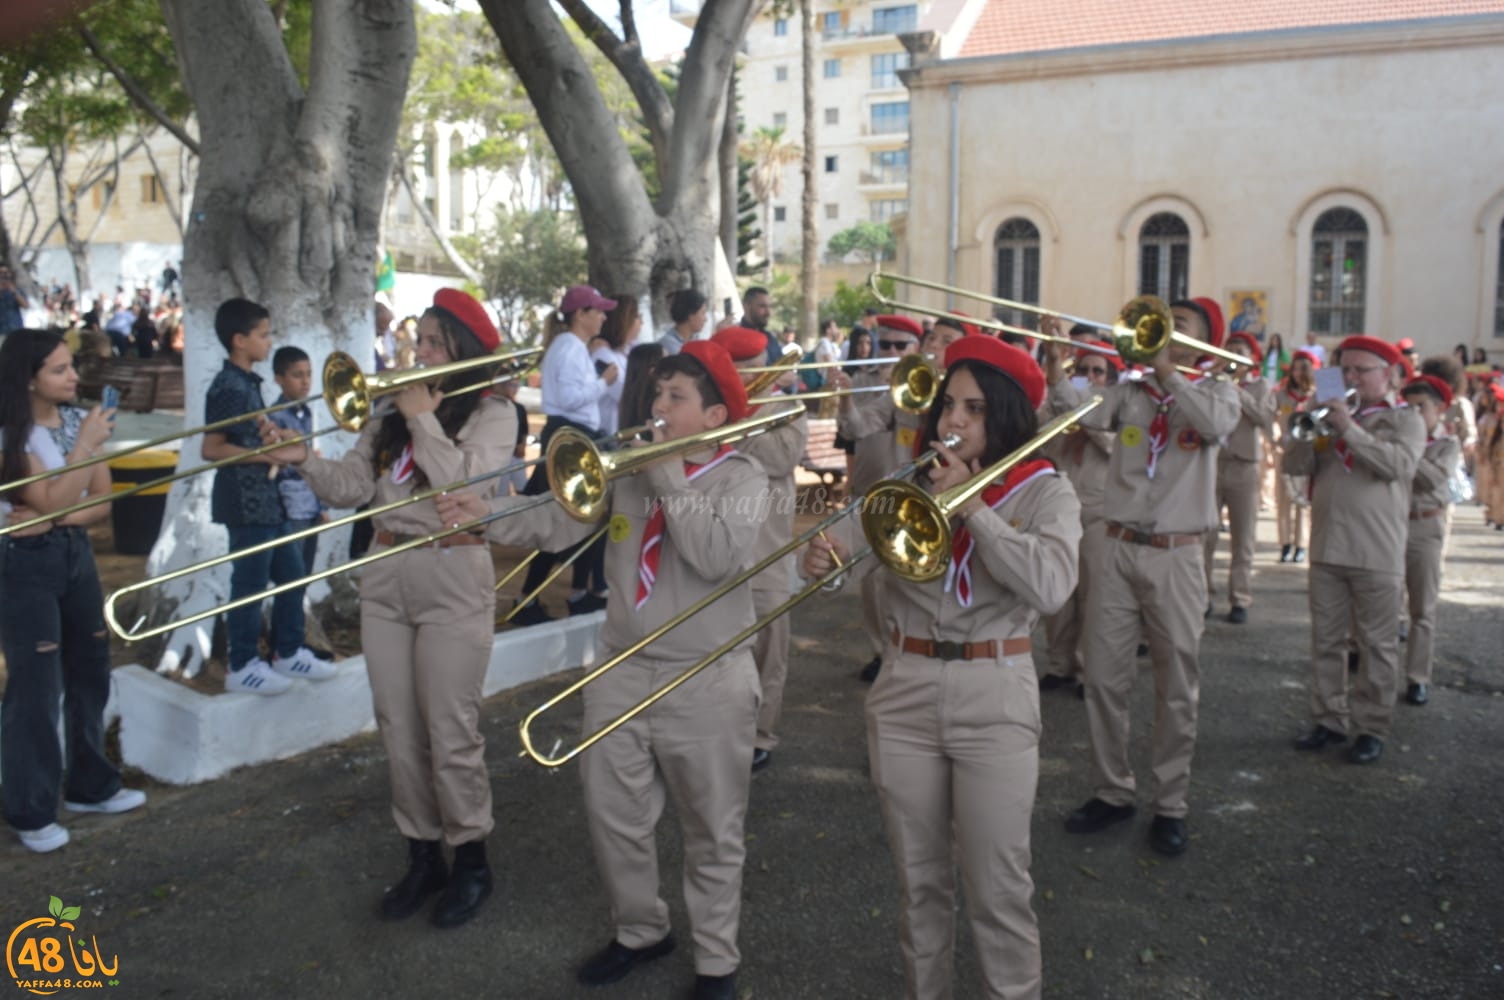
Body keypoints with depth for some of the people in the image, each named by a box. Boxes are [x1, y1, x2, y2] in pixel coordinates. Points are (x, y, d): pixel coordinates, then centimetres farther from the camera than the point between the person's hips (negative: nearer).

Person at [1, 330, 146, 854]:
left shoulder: (79, 419, 3)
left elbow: (101, 502, 2)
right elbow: (51, 501, -21)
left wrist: (57, 518, -14)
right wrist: (87, 445, -20)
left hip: (76, 554, 7)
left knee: (90, 674, 13)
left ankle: (90, 786, 29)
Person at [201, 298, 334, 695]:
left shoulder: (248, 383, 13)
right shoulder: (227, 387, -15)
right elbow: (211, 448, -20)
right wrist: (266, 455, -20)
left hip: (268, 498, 10)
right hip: (246, 502, -10)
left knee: (292, 573, 14)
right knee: (250, 583, -1)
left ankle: (288, 653, 26)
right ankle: (243, 668, 11)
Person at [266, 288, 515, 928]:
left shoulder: (492, 415, -3)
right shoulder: (393, 413, 12)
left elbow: (466, 489, -19)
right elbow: (351, 488, 5)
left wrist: (424, 420, -13)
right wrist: (305, 461, -13)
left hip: (453, 579, -6)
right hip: (385, 578, 6)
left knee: (451, 735, 0)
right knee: (400, 733, 12)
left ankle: (470, 859, 19)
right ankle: (423, 855, 27)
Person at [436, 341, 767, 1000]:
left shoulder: (739, 476, -8)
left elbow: (717, 557, -24)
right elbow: (561, 523, -2)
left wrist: (670, 475, -19)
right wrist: (488, 516, -17)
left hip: (706, 683, -4)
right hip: (622, 671, 5)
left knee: (712, 834, 9)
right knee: (613, 819, 16)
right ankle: (640, 930, 39)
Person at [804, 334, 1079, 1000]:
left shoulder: (1045, 492, -3)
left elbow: (1050, 585, -20)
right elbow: (859, 543, -7)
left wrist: (973, 506, -20)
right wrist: (826, 556, -30)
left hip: (994, 702, -3)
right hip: (903, 695, 3)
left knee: (997, 888, 2)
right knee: (918, 879, 16)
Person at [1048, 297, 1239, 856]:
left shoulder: (1215, 392, 4)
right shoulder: (1129, 392, 9)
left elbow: (1217, 424, -19)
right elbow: (1080, 414, -9)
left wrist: (1167, 371, -21)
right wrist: (1056, 367, -23)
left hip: (1177, 558, -2)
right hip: (1119, 551, 2)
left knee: (1177, 689, 5)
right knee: (1104, 678, 7)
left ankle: (1170, 805, 18)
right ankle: (1112, 792, 22)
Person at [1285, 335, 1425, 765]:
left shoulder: (1405, 419, 2)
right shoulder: (1330, 414, 15)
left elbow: (1398, 463, -18)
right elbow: (1294, 464, 4)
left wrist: (1349, 428, -20)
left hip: (1377, 554, -4)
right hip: (1327, 550, 4)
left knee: (1377, 645, 3)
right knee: (1326, 641, 10)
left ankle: (1371, 727, 12)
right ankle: (1329, 720, 20)